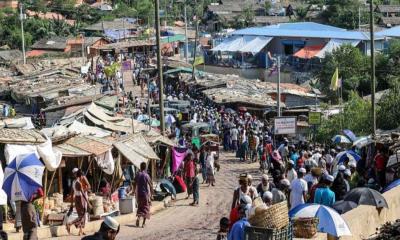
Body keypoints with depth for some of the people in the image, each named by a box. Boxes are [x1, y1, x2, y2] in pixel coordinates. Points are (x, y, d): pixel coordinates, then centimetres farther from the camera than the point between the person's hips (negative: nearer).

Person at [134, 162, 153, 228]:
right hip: (146, 194, -4)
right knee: (146, 208, 5)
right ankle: (143, 223, 2)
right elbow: (150, 185, -12)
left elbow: (135, 185, 8)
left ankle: (138, 217, -9)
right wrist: (151, 194, -3)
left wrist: (136, 192, 21)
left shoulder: (137, 175, 2)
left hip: (139, 194, 4)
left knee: (140, 207, 17)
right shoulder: (146, 175, -11)